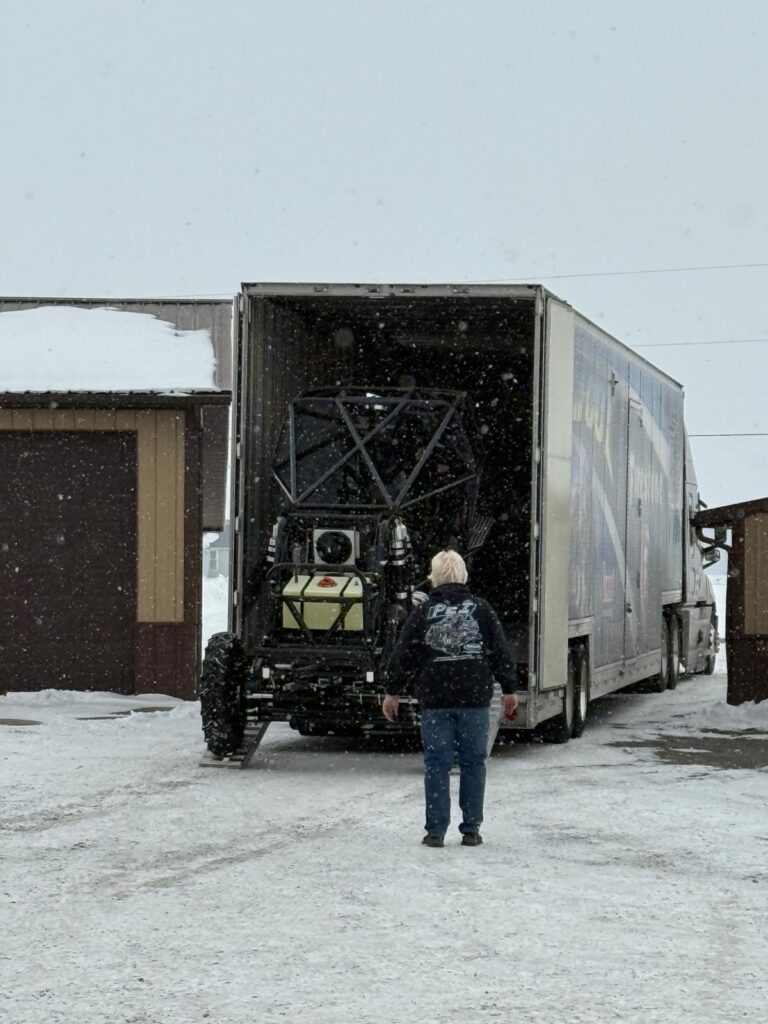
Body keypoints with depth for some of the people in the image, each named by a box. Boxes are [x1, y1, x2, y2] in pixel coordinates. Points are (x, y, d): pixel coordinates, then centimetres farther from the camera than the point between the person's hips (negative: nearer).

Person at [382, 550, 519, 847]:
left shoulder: (423, 612, 1)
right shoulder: (480, 609, 3)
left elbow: (404, 655, 3)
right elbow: (500, 652, 4)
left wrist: (393, 692, 12)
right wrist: (509, 690, 11)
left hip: (435, 700, -1)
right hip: (475, 700, 1)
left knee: (437, 764, 2)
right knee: (473, 762, 7)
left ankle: (436, 831, 0)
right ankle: (471, 829, 7)